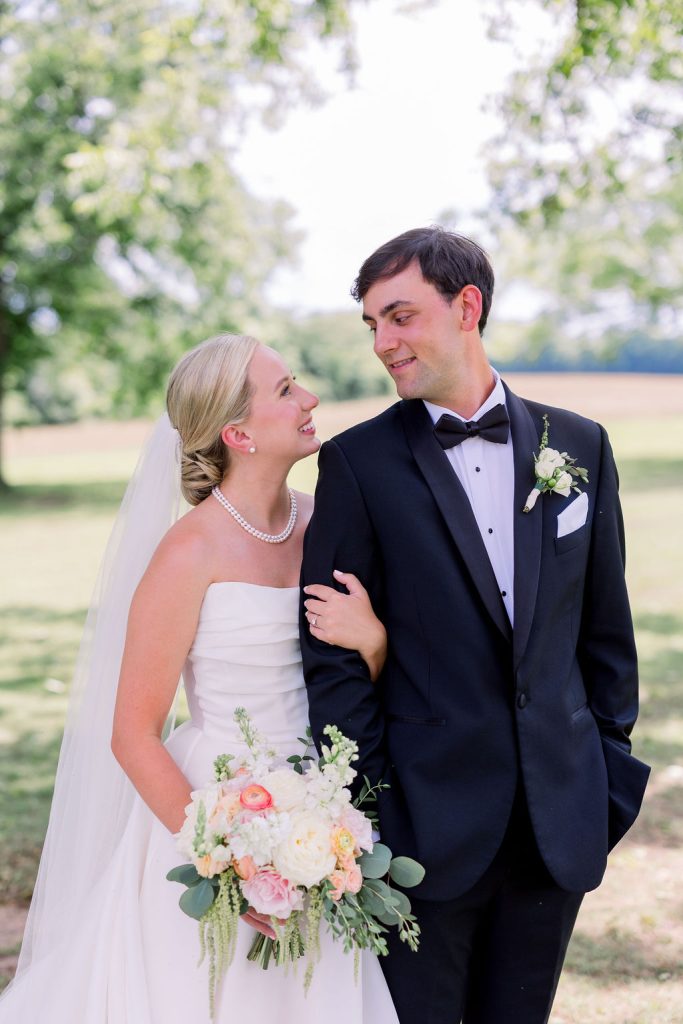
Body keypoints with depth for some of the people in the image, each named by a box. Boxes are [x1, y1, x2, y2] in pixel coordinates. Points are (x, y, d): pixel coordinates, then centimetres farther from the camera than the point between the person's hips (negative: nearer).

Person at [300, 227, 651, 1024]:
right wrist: (362, 811, -8)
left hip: (561, 820, 3)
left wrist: (613, 773, 8)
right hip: (428, 819, -2)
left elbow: (605, 625, 10)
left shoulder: (577, 445, 5)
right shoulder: (358, 463, -4)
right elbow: (333, 653, -5)